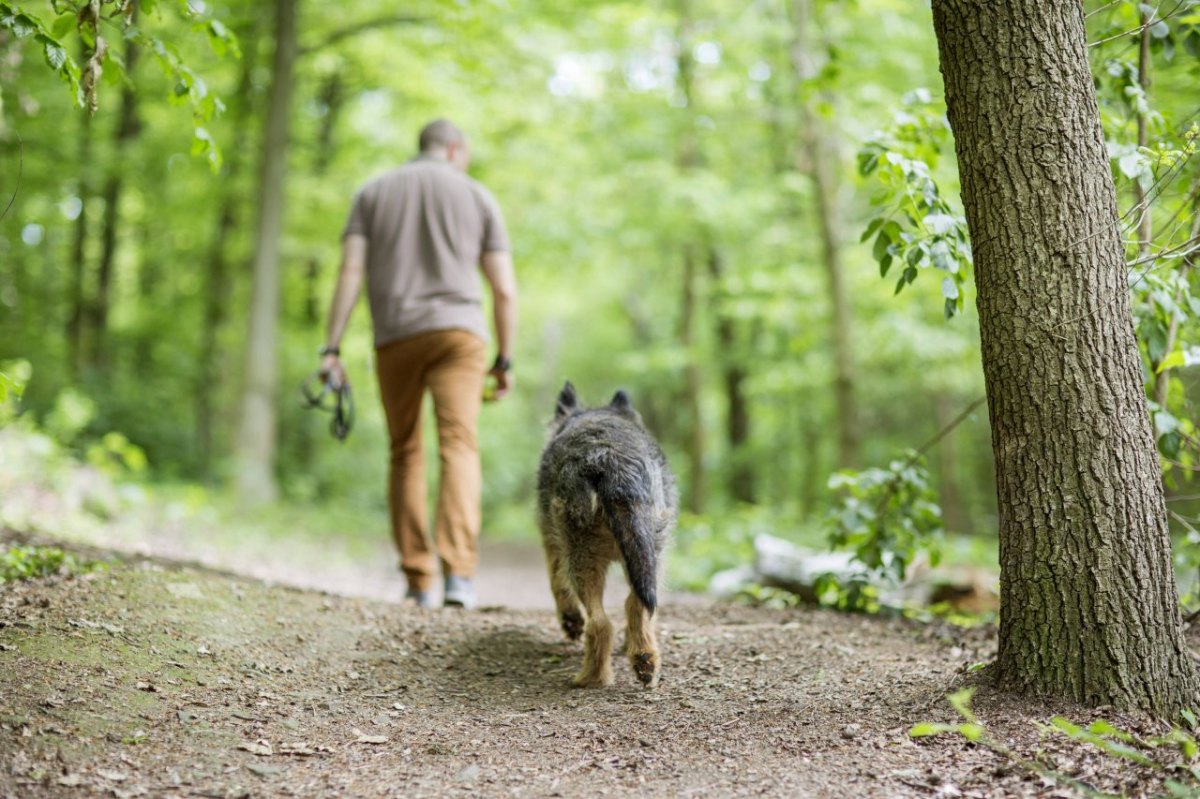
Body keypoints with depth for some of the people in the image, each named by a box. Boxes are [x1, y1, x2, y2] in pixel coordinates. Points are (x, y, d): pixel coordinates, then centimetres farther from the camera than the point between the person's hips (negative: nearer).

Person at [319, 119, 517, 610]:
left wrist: (331, 349, -3)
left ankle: (418, 580, 11)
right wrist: (505, 360, 12)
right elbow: (504, 290, 5)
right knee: (459, 446, -10)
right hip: (458, 331, -1)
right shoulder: (478, 197, 12)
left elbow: (350, 271, 1)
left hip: (394, 336, 1)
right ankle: (459, 571, -26)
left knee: (406, 454, 11)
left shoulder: (373, 192, 14)